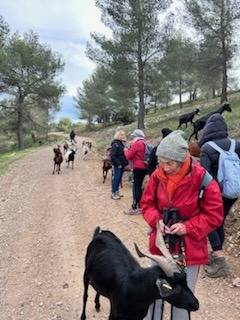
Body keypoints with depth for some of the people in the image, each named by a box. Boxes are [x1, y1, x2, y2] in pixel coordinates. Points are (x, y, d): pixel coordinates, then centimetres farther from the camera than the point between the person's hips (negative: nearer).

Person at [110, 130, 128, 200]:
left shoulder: (121, 143, 14)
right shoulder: (115, 144, -13)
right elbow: (112, 156, -19)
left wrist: (125, 162, 8)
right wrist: (118, 164, -19)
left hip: (122, 165, 8)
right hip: (117, 165, -8)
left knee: (119, 179, 15)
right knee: (115, 179, -1)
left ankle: (117, 191, 26)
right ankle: (114, 193, 7)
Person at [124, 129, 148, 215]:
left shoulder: (136, 143, -13)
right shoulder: (144, 143, 13)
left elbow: (129, 156, -9)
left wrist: (126, 150, 9)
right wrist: (130, 150, 12)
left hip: (138, 168, -8)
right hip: (143, 167, 9)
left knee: (136, 187, -5)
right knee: (139, 187, 15)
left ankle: (135, 208, -3)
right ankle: (139, 205, 22)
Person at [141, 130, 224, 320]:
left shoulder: (202, 179, -19)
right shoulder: (158, 176, -8)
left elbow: (214, 216, -11)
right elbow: (147, 203, 5)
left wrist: (188, 227, -21)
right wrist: (156, 220, -14)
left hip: (189, 248, -3)